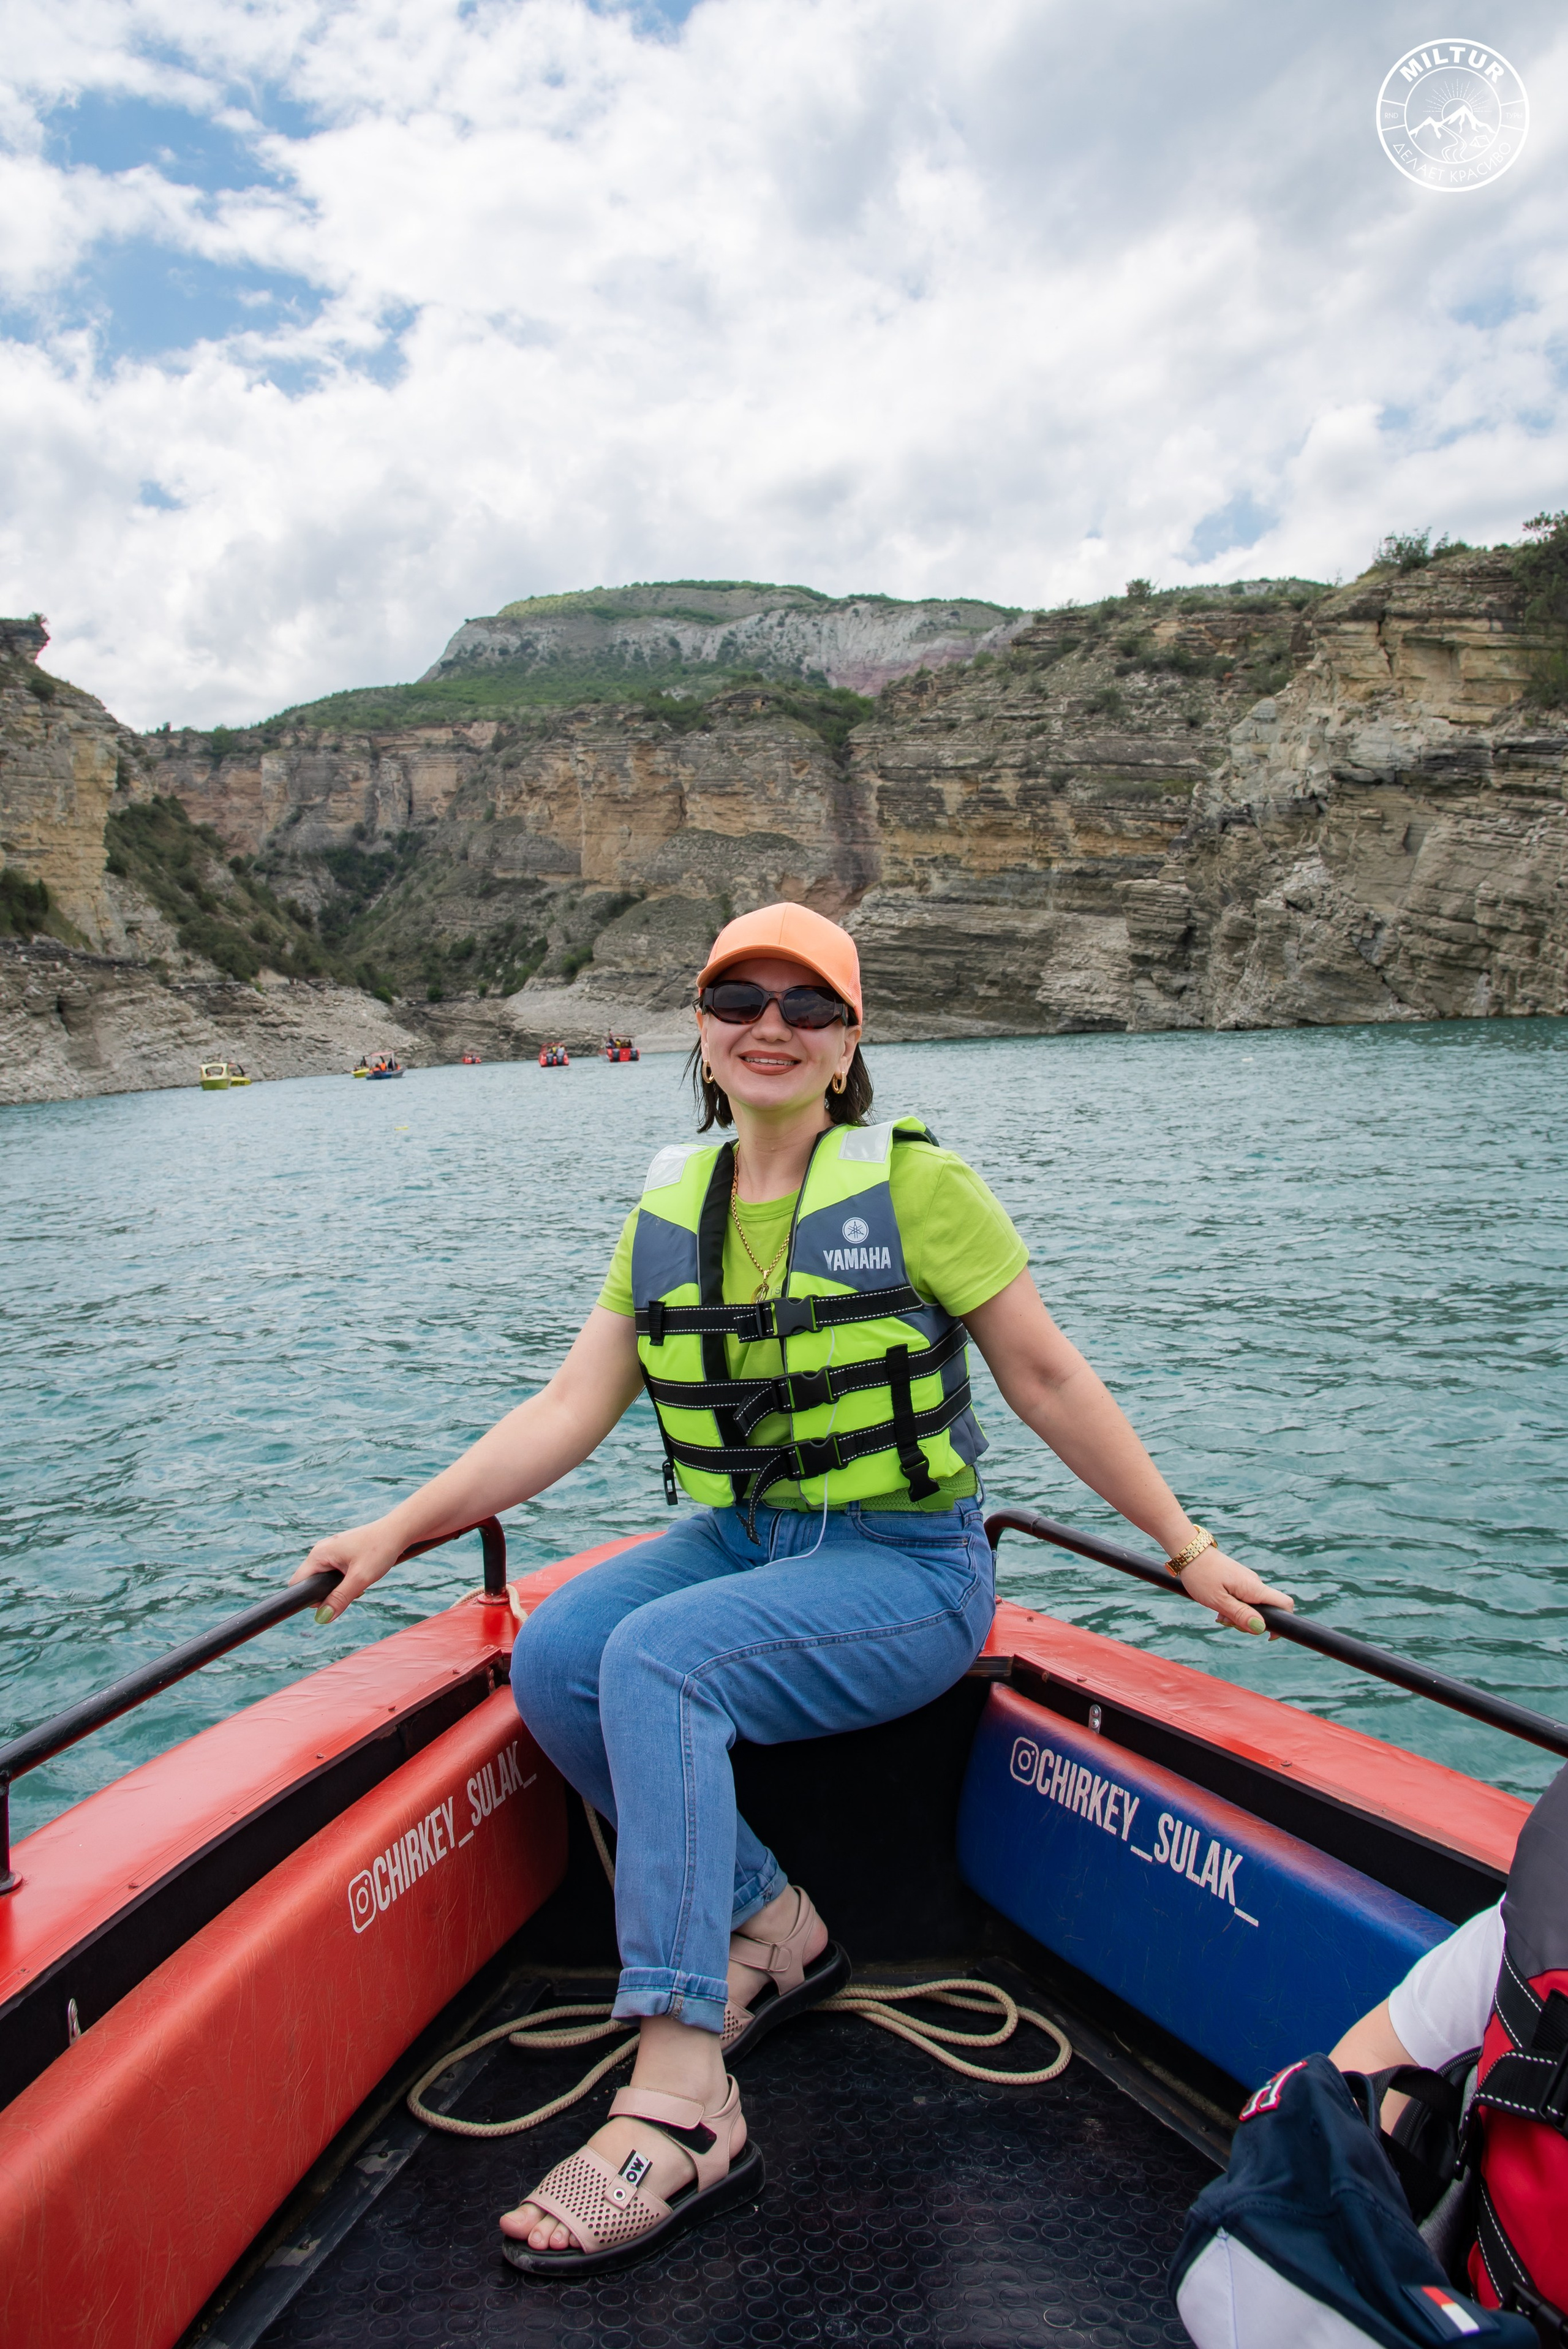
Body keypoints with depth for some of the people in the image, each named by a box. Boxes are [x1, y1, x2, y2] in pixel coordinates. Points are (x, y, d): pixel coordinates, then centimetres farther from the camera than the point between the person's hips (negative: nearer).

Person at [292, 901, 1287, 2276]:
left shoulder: (913, 1184, -8)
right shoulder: (669, 1209, 6)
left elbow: (1045, 1377, -4)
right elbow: (573, 1406, 4)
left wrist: (1186, 1548, -2)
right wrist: (401, 1527, -4)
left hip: (908, 1568, -5)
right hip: (738, 1540, 6)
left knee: (656, 1660, -28)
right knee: (552, 1657, -19)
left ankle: (683, 2110, -19)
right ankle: (776, 1928, 2)